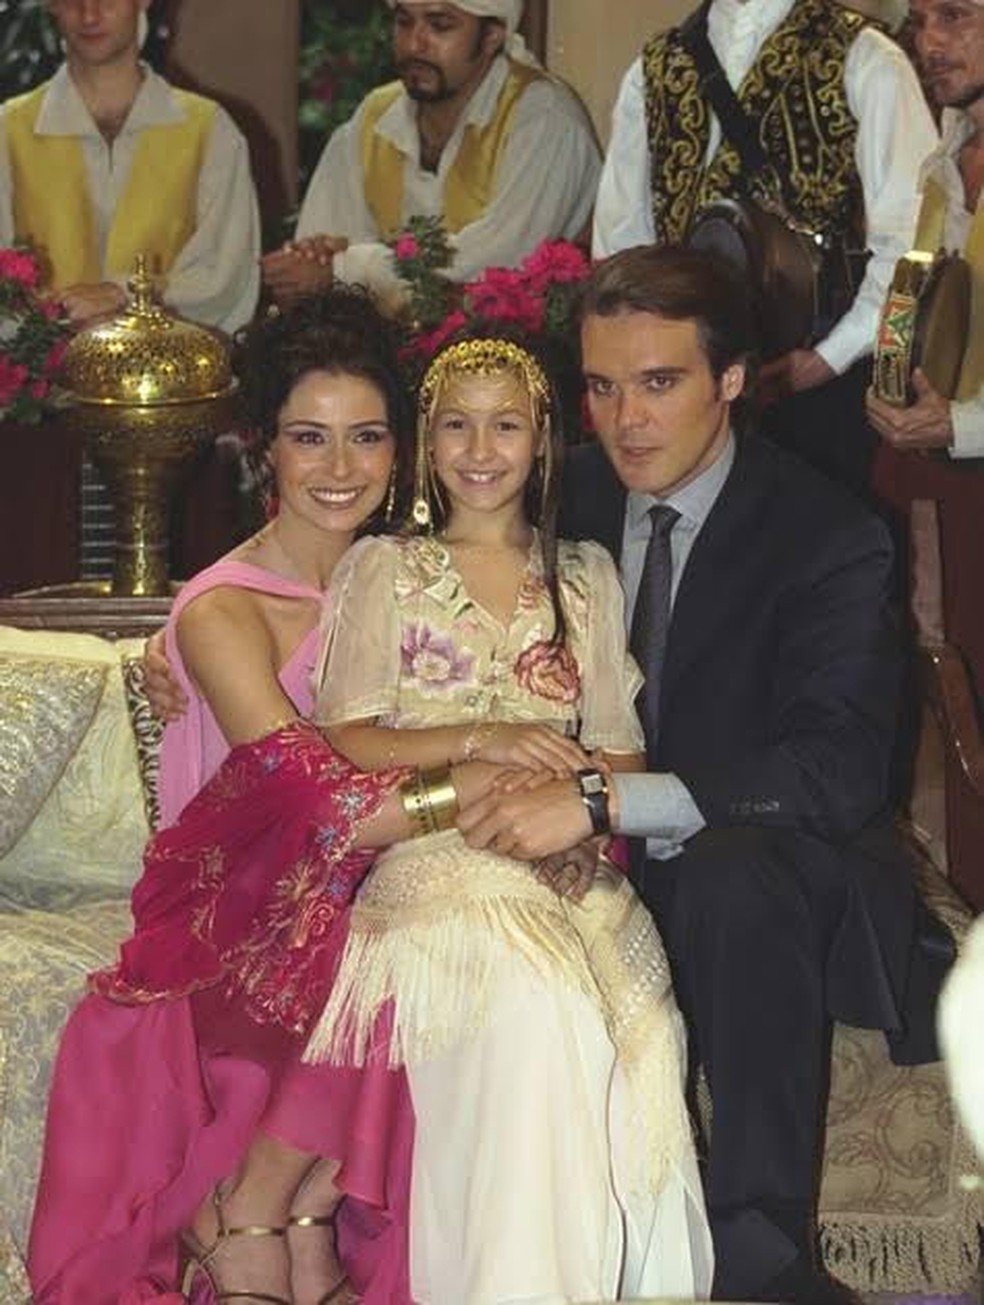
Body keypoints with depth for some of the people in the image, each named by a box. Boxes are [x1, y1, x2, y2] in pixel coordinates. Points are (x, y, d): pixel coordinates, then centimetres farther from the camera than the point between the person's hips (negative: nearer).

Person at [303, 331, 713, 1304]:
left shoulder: (586, 578, 24)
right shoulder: (382, 569, 16)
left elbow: (617, 747, 17)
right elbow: (345, 740, 5)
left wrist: (581, 794, -7)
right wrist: (477, 741, -11)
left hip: (572, 857, 3)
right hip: (431, 851, -3)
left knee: (638, 1007, -33)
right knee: (536, 992, -37)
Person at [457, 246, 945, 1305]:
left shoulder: (829, 538, -13)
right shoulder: (577, 494, 4)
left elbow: (836, 771, -25)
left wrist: (604, 802, -34)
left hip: (771, 872, -4)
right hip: (617, 869, 5)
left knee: (732, 872, -38)